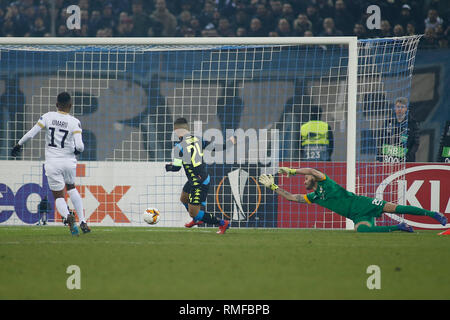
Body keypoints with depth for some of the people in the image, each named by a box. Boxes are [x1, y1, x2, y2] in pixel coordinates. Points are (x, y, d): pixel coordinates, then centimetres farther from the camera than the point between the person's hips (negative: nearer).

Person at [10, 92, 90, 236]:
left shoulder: (48, 117, -5)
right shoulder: (74, 122, -7)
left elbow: (31, 133, -7)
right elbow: (79, 146, -15)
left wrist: (19, 144, 10)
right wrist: (78, 150, 9)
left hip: (52, 163, -1)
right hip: (69, 162, 1)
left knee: (59, 196, 8)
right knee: (71, 188, 28)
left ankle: (68, 216, -25)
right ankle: (82, 222, 21)